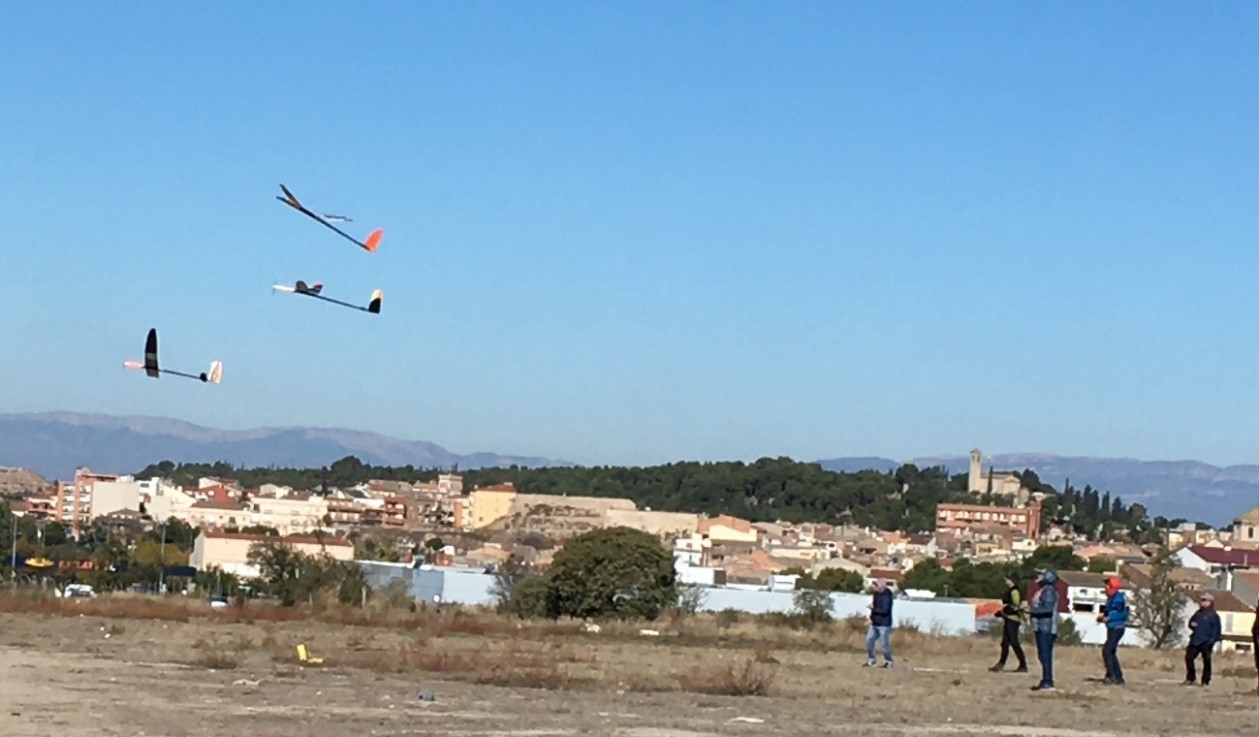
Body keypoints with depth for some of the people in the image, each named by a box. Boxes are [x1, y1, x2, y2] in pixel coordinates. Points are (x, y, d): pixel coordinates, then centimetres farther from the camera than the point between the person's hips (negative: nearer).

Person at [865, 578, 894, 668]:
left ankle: (888, 662, 13)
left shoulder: (887, 596, -20)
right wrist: (871, 617, 5)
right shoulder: (877, 593, 5)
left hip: (884, 624, -9)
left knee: (885, 643, -2)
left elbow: (885, 610, -26)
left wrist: (873, 608, -18)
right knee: (869, 640, 9)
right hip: (875, 623, 9)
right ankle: (871, 660, 21)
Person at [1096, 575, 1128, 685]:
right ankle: (1118, 678, 19)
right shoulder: (1111, 598, 14)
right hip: (1111, 628, 11)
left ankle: (1111, 676, -14)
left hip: (1117, 628, -11)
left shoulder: (1119, 598, -16)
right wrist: (1103, 616, 6)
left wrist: (1108, 618, -25)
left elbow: (1123, 613, -23)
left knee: (1107, 651, -15)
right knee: (1111, 653, 14)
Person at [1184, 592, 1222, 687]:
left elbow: (1217, 629, -6)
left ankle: (1206, 680, 8)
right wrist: (1191, 624, 0)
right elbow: (1191, 621, 25)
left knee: (1206, 660, 1)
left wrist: (1214, 639, -17)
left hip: (1206, 642, -6)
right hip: (1195, 640, 6)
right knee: (1189, 657, 2)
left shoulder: (1214, 615, -3)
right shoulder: (1198, 613, 14)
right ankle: (1191, 678, 14)